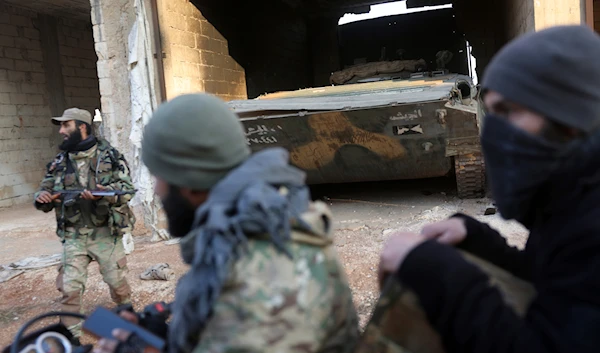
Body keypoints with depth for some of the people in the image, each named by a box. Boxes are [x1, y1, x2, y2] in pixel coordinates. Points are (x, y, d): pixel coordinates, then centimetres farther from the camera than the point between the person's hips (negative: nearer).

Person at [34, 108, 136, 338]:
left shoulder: (109, 156, -3)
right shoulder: (58, 163, 8)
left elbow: (128, 189, -9)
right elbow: (43, 193, 13)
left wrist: (104, 194, -28)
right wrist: (42, 198, -11)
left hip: (105, 233, -3)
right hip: (74, 236, 3)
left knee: (117, 282, 9)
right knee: (69, 287, 2)